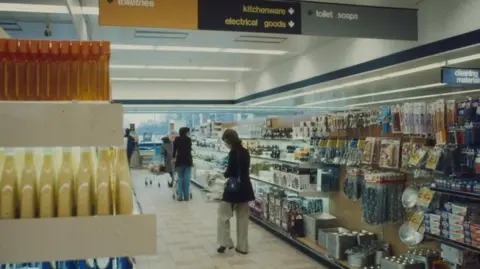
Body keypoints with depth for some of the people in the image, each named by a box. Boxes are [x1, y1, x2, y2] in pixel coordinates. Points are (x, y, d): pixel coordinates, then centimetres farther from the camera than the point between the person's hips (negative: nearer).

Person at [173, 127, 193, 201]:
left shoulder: (176, 140, 1)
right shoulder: (188, 139, -1)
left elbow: (174, 149, 4)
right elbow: (190, 150, 6)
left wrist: (173, 157, 21)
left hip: (179, 161, 1)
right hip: (188, 161, 0)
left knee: (180, 179, 5)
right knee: (187, 179, 1)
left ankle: (180, 196, 1)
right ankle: (186, 196, 1)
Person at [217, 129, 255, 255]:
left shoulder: (233, 152, -16)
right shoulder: (245, 151, 8)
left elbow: (230, 171, -16)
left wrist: (224, 175, 5)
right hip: (244, 187, 8)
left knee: (223, 215, 5)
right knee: (243, 218, 11)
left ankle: (225, 243, 3)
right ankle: (242, 246, 16)